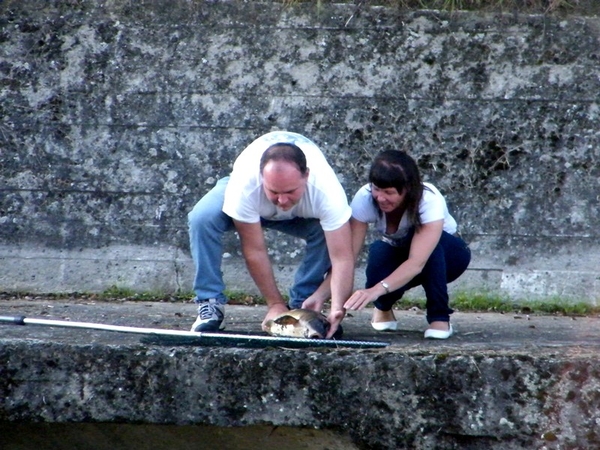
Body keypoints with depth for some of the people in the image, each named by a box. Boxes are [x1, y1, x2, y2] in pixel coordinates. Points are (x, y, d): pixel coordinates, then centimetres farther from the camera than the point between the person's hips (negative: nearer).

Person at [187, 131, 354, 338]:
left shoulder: (326, 189, -42)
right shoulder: (244, 184, -42)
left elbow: (342, 257, -41)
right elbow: (254, 250, -32)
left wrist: (337, 309, -53)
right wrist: (275, 304, -30)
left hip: (302, 213, 1)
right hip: (254, 206, -1)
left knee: (328, 235, -33)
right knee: (202, 217, -31)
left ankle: (301, 305, -13)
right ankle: (210, 306, -18)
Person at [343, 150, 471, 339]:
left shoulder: (429, 201, -36)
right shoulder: (364, 199, -28)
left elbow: (416, 263, -46)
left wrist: (377, 290, -61)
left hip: (446, 254, -2)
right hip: (396, 256, 2)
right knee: (379, 252, -34)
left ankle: (440, 317, -21)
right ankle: (383, 308, -1)